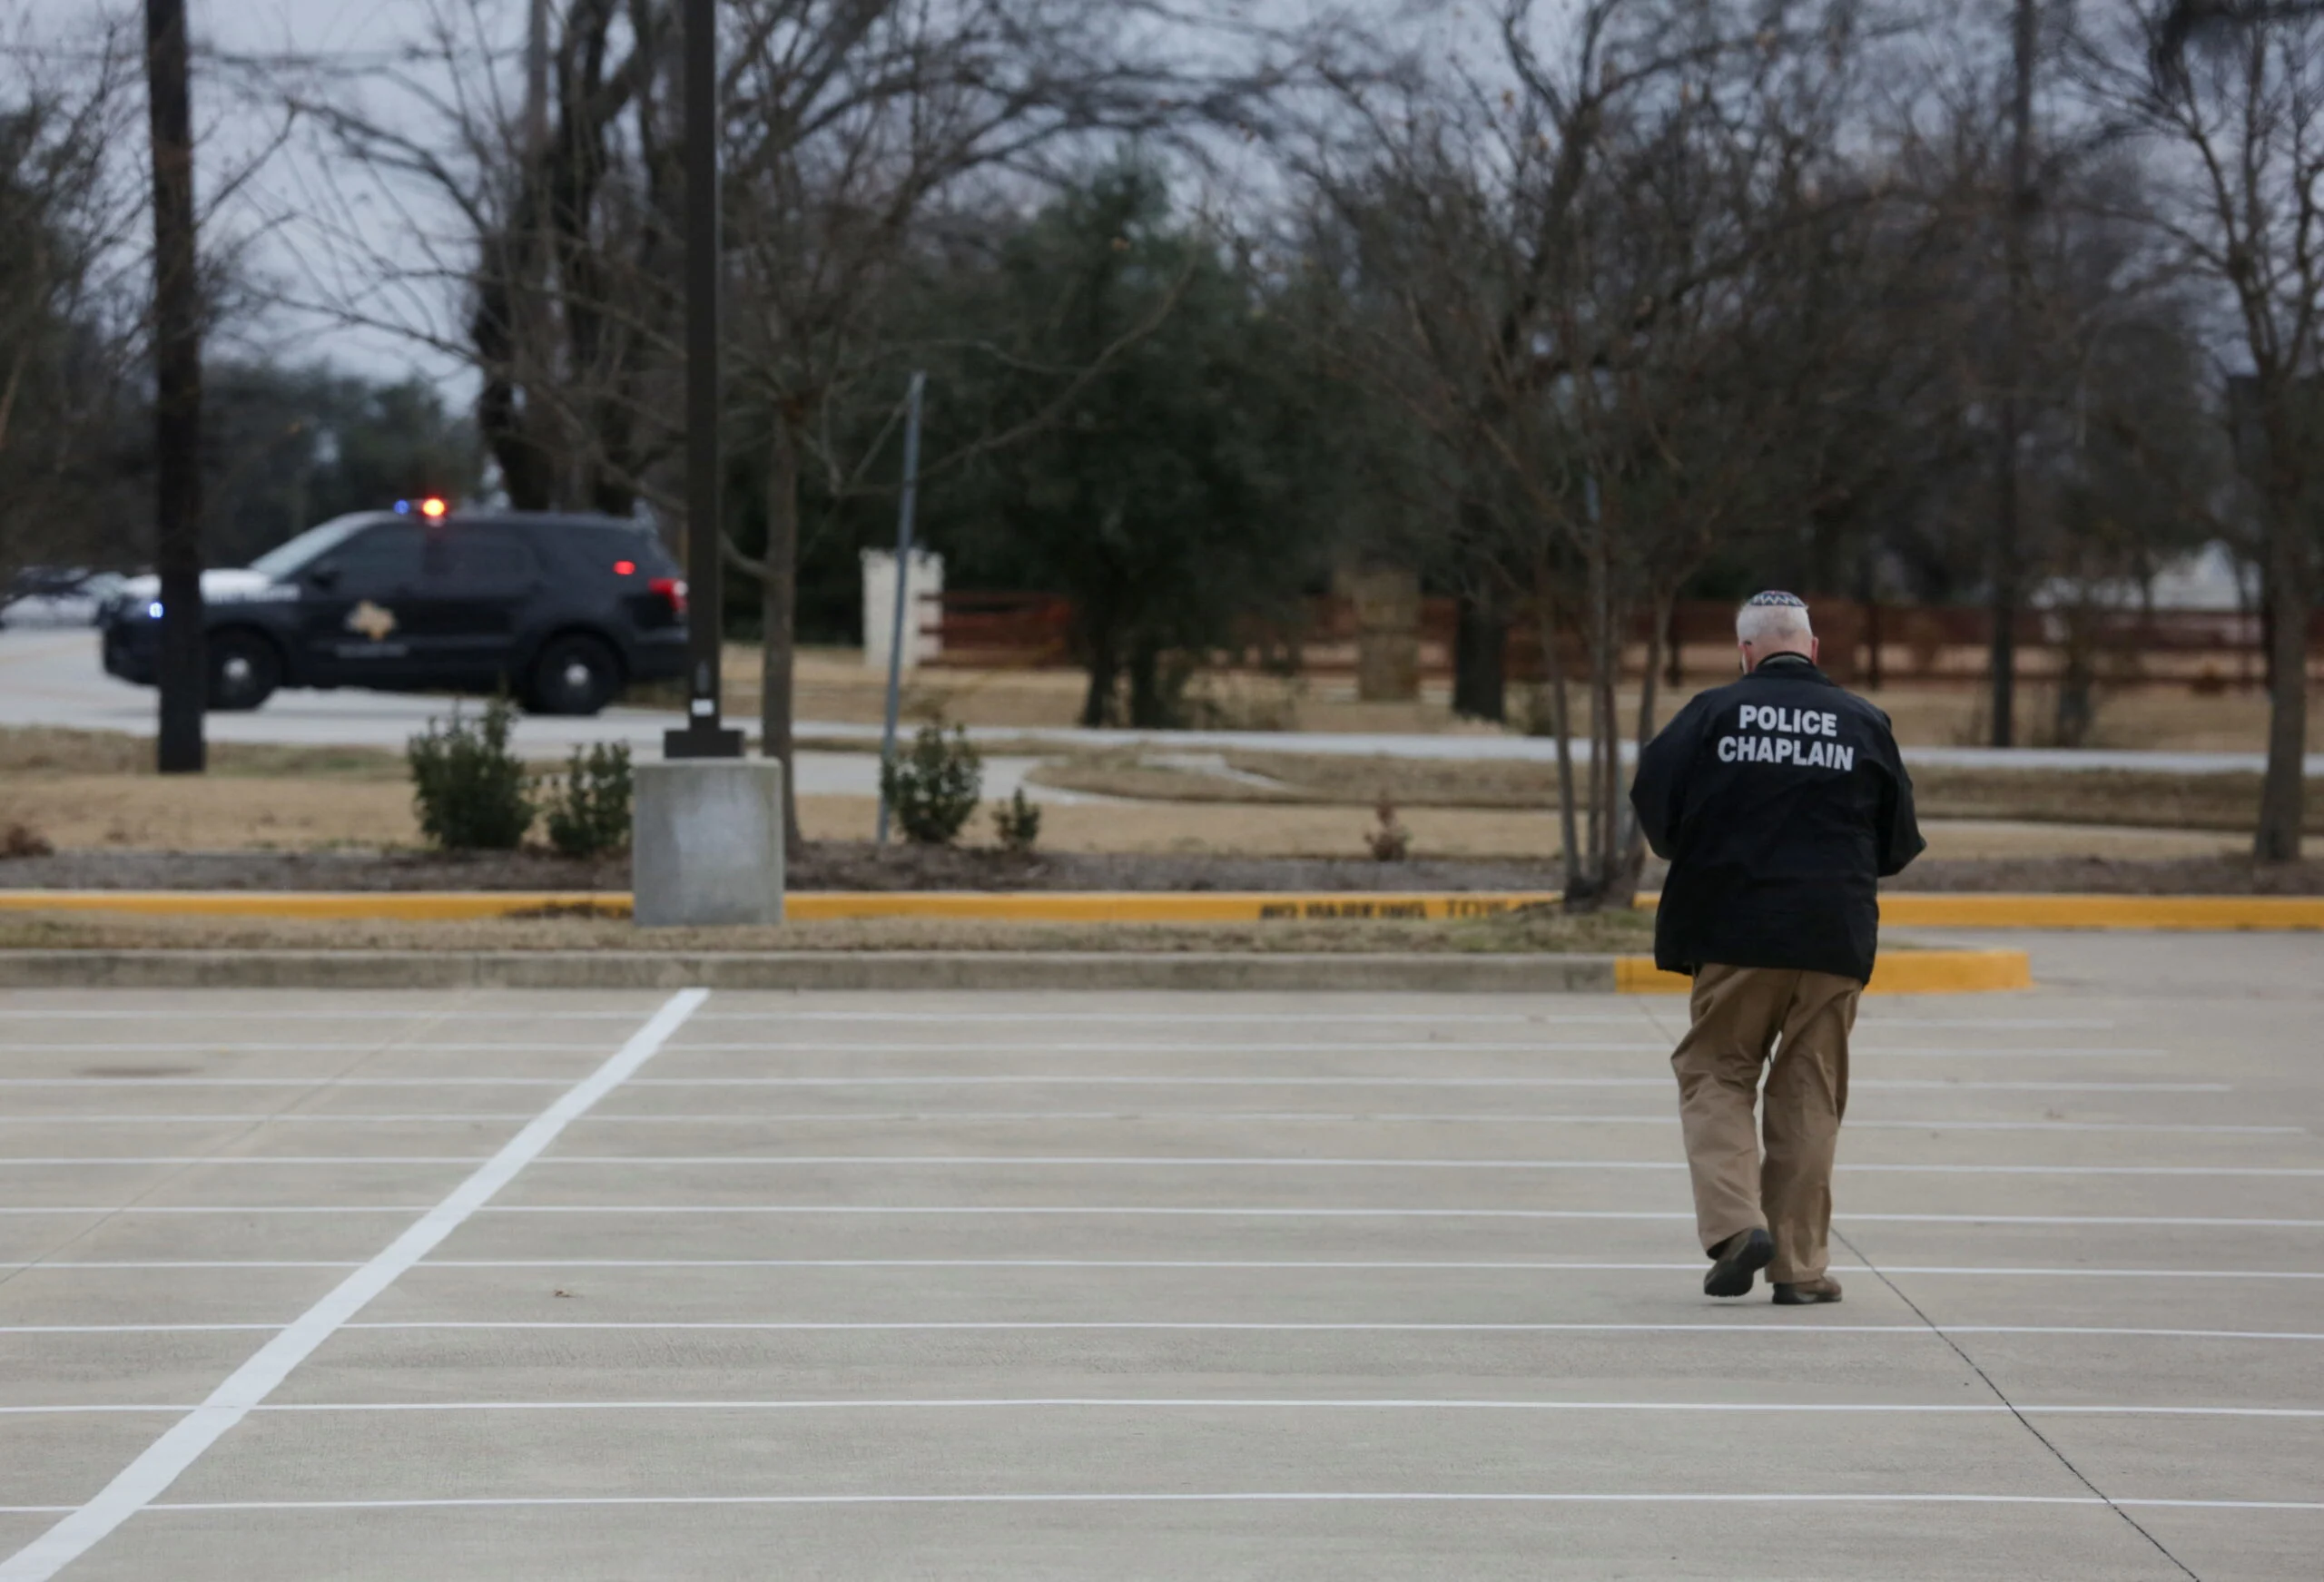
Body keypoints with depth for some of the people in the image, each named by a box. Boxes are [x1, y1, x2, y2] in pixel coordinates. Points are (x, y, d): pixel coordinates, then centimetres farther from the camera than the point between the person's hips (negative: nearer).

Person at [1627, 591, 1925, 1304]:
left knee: (1714, 1071, 11)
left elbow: (1653, 798, -5)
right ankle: (1800, 1264, 9)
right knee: (1809, 1097, 9)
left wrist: (1694, 857, 14)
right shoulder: (1865, 722, 2)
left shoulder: (1715, 712, -4)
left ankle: (1734, 1221, -9)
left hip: (1734, 930, -2)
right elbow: (1898, 841, 6)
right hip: (1835, 937, 2)